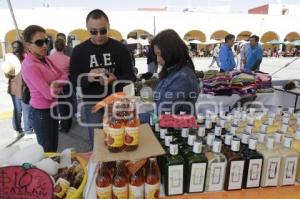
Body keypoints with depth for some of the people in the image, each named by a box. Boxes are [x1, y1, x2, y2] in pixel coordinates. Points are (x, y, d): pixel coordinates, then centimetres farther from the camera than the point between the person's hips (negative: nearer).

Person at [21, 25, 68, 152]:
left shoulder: (45, 59, 3)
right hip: (40, 113, -8)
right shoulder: (29, 66, -22)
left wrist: (56, 83, -13)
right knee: (47, 151, 7)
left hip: (52, 109, 8)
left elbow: (64, 76, 7)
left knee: (54, 149, 20)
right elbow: (49, 94, -26)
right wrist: (59, 84, -10)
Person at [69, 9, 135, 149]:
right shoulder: (79, 51, -2)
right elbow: (73, 80, -2)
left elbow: (130, 76, -2)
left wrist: (116, 79, -23)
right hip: (92, 103, 0)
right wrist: (87, 78, -23)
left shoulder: (120, 48, -2)